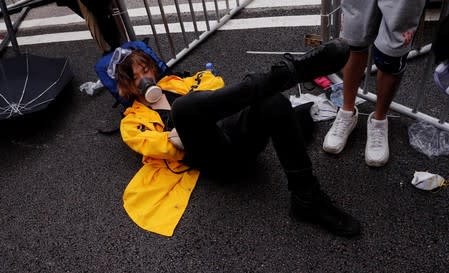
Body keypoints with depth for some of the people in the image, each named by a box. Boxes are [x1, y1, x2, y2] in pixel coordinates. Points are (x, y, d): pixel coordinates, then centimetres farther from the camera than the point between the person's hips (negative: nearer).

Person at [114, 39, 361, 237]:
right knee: (183, 105, -36)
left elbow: (212, 83, 22)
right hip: (212, 155, -4)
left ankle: (307, 199, -25)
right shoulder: (133, 121, 21)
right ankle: (287, 71, -36)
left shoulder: (173, 83, 33)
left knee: (274, 103, -29)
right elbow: (147, 143, 0)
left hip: (236, 130, 4)